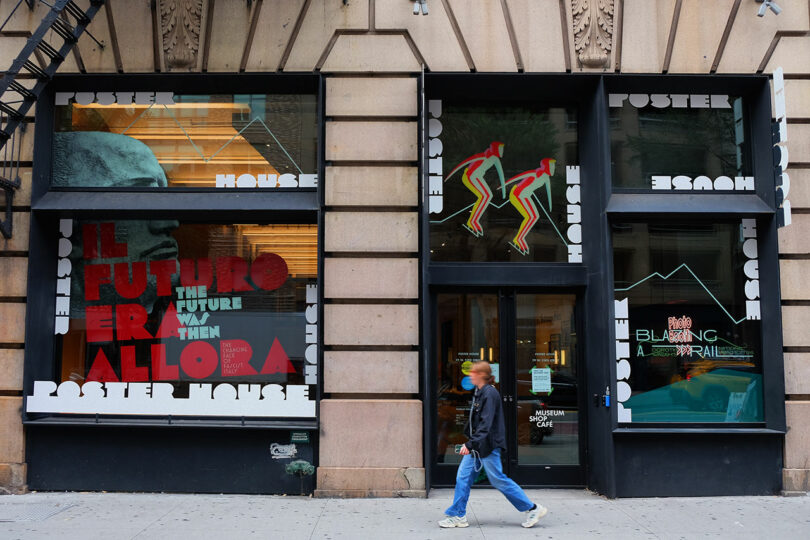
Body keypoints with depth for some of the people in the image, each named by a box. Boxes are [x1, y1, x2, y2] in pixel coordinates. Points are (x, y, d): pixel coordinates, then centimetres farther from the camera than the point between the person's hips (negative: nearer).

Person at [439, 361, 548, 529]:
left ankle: (532, 509, 10)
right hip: (476, 445, 9)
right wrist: (470, 443, 21)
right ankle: (458, 516, 13)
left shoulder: (490, 393, -17)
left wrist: (471, 444, -27)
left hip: (487, 446, -9)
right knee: (463, 477, 6)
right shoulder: (479, 392, 11)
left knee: (498, 480, -1)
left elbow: (486, 424, -23)